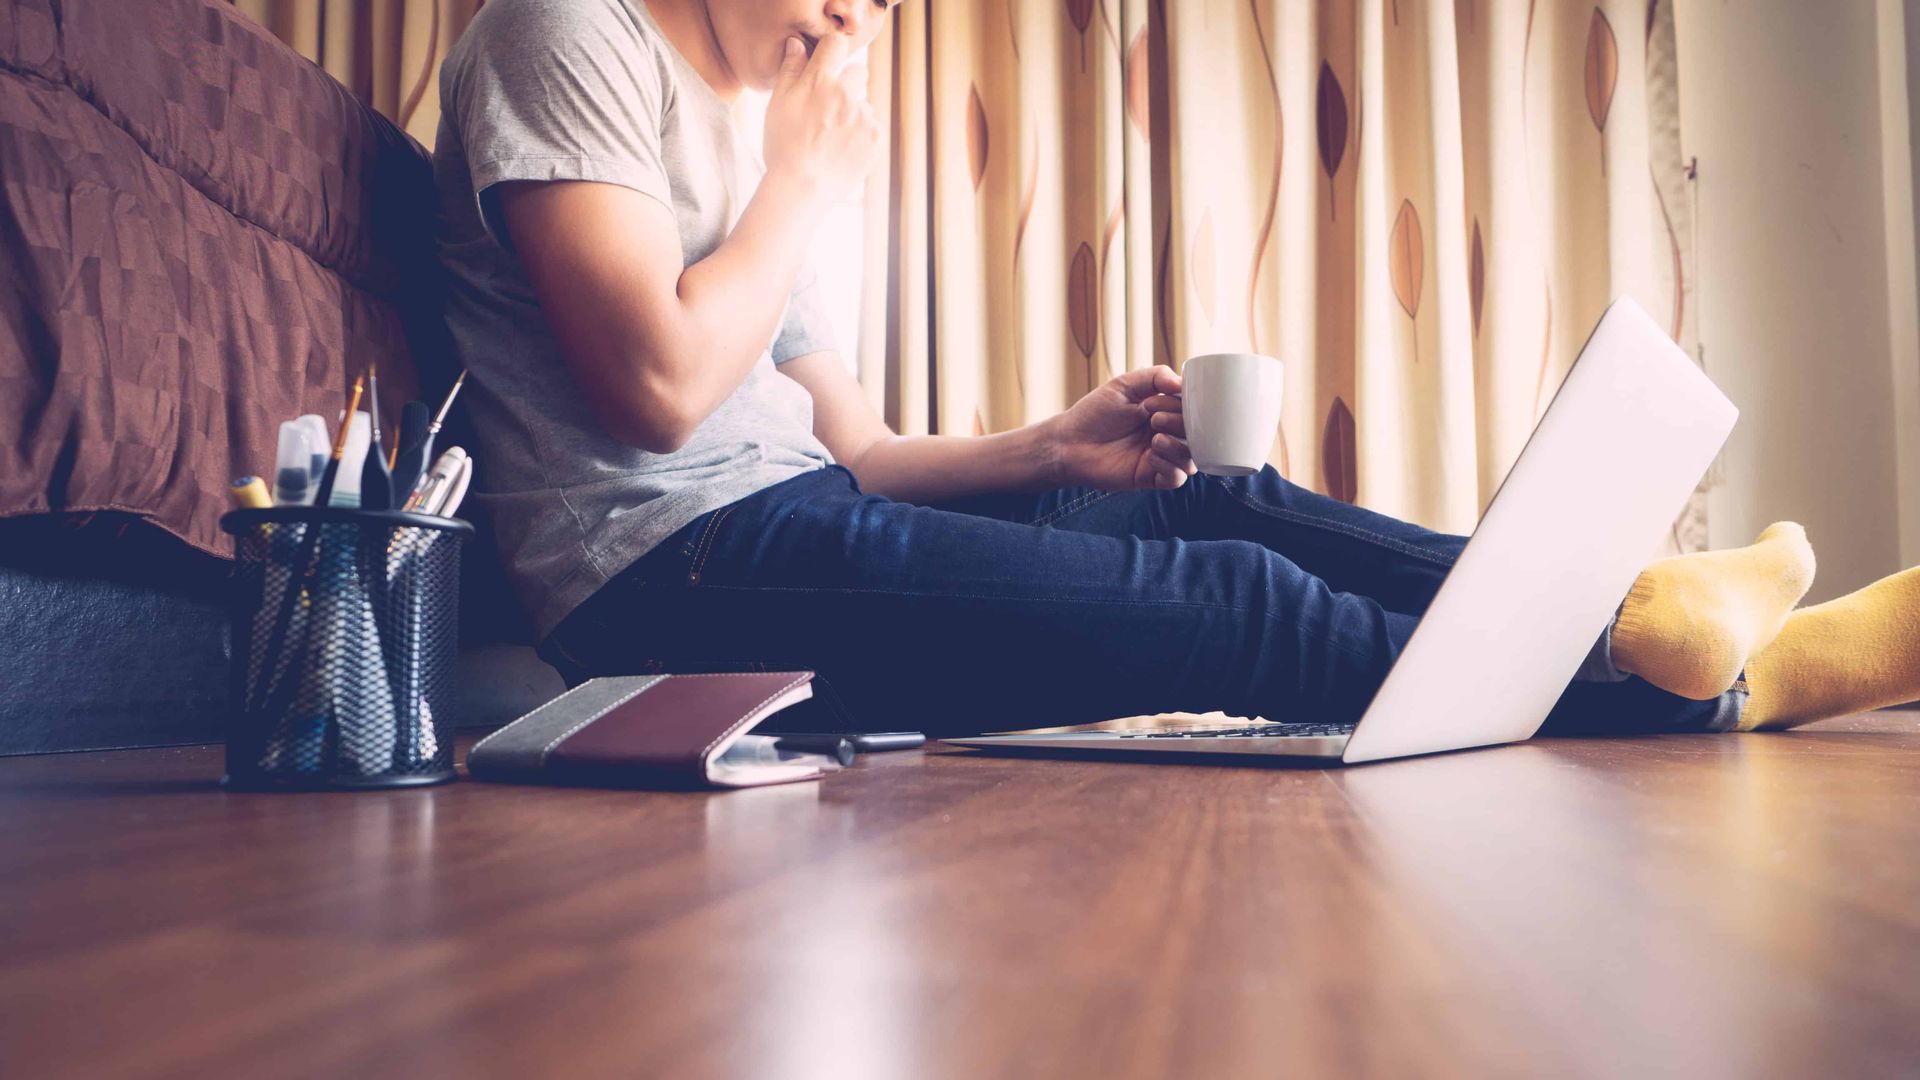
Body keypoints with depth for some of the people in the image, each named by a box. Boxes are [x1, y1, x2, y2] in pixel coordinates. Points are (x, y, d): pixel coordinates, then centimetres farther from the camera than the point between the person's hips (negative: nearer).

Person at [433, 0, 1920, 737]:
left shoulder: (738, 132, 23)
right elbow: (662, 385, -18)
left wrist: (1059, 446, 3)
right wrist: (809, 177, -4)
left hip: (787, 536, 9)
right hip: (674, 578, -8)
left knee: (1230, 509, 0)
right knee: (1234, 602, -14)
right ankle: (1687, 684, 2)